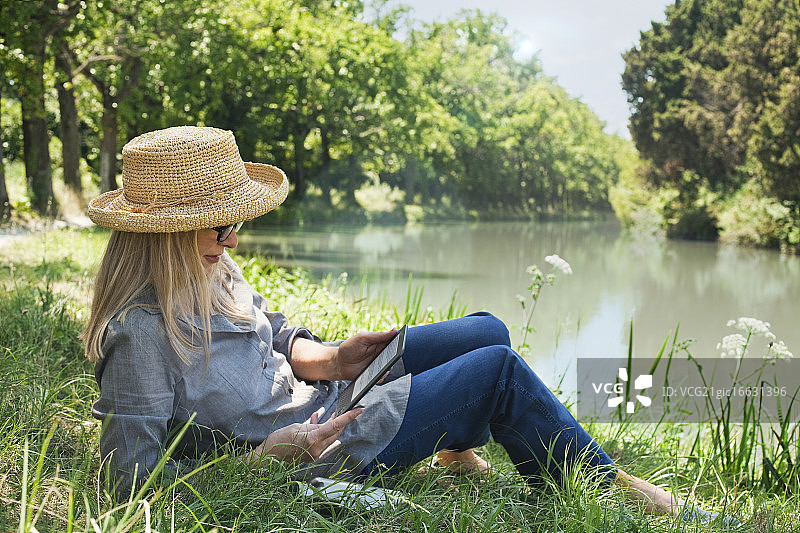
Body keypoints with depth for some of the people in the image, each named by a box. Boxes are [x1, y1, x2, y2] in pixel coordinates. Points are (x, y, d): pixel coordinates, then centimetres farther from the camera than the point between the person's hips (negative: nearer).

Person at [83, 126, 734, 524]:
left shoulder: (208, 274, -1)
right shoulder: (142, 330, -27)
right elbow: (137, 476, -26)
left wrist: (331, 358, -6)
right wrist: (271, 452, -27)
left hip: (312, 395, 9)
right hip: (316, 448, -9)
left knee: (487, 332, 10)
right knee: (501, 372, -7)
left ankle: (459, 450, 33)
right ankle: (610, 486, 12)